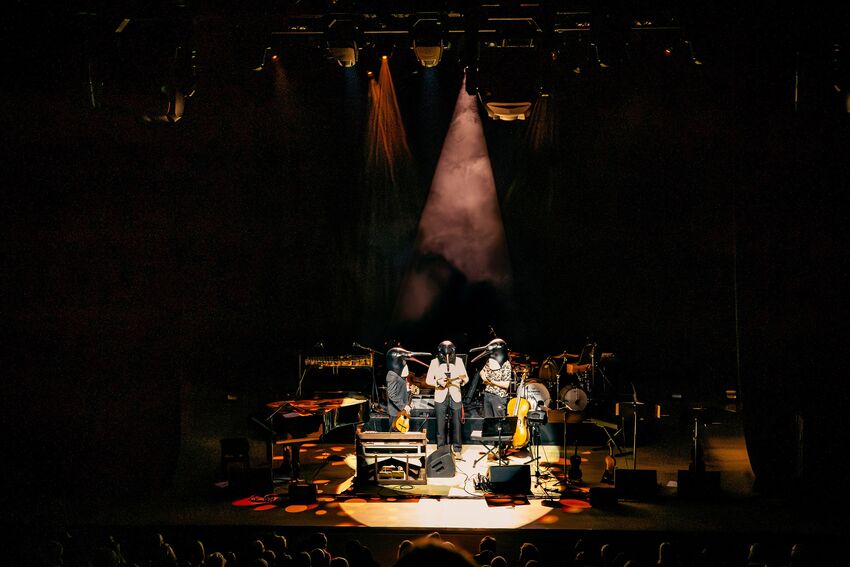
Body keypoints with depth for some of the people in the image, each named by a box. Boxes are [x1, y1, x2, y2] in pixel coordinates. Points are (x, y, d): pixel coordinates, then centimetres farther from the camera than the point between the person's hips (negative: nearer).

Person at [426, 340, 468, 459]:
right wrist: (438, 382, -17)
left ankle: (457, 450, 9)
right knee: (440, 426, 3)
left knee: (457, 425, 1)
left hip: (455, 397, 0)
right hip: (440, 397, 0)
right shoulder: (434, 362, -2)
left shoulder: (458, 361, 1)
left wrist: (463, 380, -20)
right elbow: (428, 380, 1)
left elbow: (466, 378, 3)